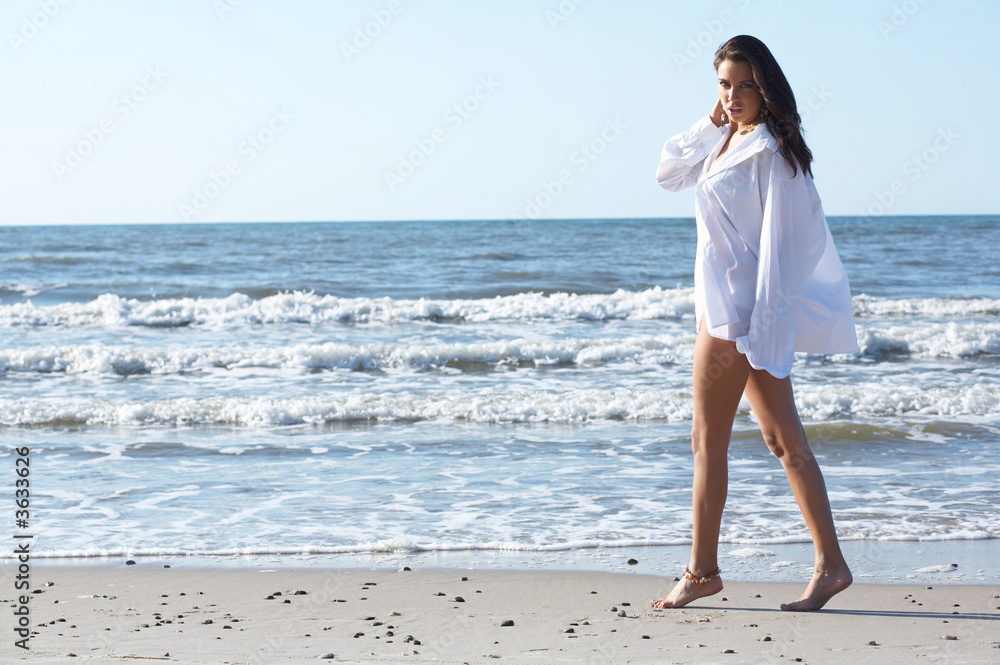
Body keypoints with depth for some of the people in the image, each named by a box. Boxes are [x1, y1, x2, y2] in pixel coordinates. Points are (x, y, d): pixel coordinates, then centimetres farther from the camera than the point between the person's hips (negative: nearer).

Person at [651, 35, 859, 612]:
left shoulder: (769, 151, -14)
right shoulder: (729, 140, 12)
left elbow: (778, 243, -18)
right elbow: (670, 173, 23)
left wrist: (764, 325, -21)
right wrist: (712, 123, 9)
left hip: (739, 306, -9)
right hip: (727, 305, 9)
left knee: (709, 440, -1)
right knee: (785, 438, 7)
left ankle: (702, 571, 7)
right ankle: (831, 564, 8)